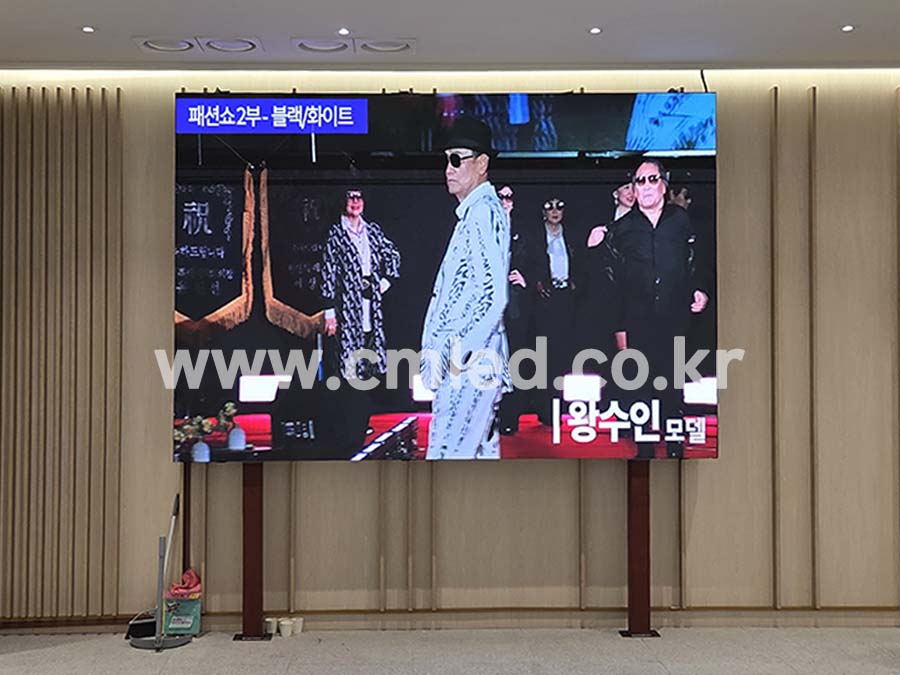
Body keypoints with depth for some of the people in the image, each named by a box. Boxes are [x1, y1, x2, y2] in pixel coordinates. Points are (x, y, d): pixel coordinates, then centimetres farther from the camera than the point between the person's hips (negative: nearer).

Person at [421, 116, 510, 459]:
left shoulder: (483, 212, -13)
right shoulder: (475, 213, 19)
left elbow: (493, 296, -21)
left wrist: (452, 355, -19)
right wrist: (437, 351, 18)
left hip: (468, 365, -10)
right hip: (474, 364, 10)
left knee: (446, 455, -10)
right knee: (482, 453, 14)